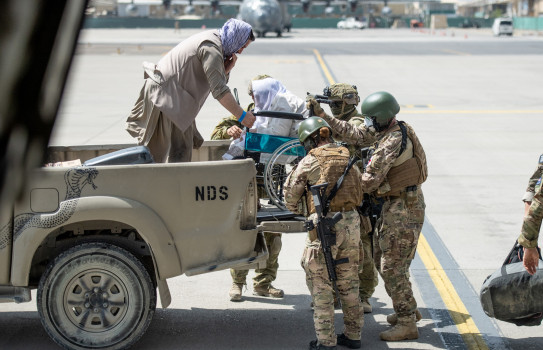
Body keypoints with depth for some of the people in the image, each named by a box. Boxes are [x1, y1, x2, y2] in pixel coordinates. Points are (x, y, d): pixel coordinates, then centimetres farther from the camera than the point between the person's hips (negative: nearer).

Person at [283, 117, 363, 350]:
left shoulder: (310, 161, -2)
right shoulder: (348, 158, 13)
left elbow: (290, 195, 6)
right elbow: (359, 194, 16)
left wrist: (297, 210, 26)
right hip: (351, 221, 5)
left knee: (320, 283, 2)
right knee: (348, 282, 16)